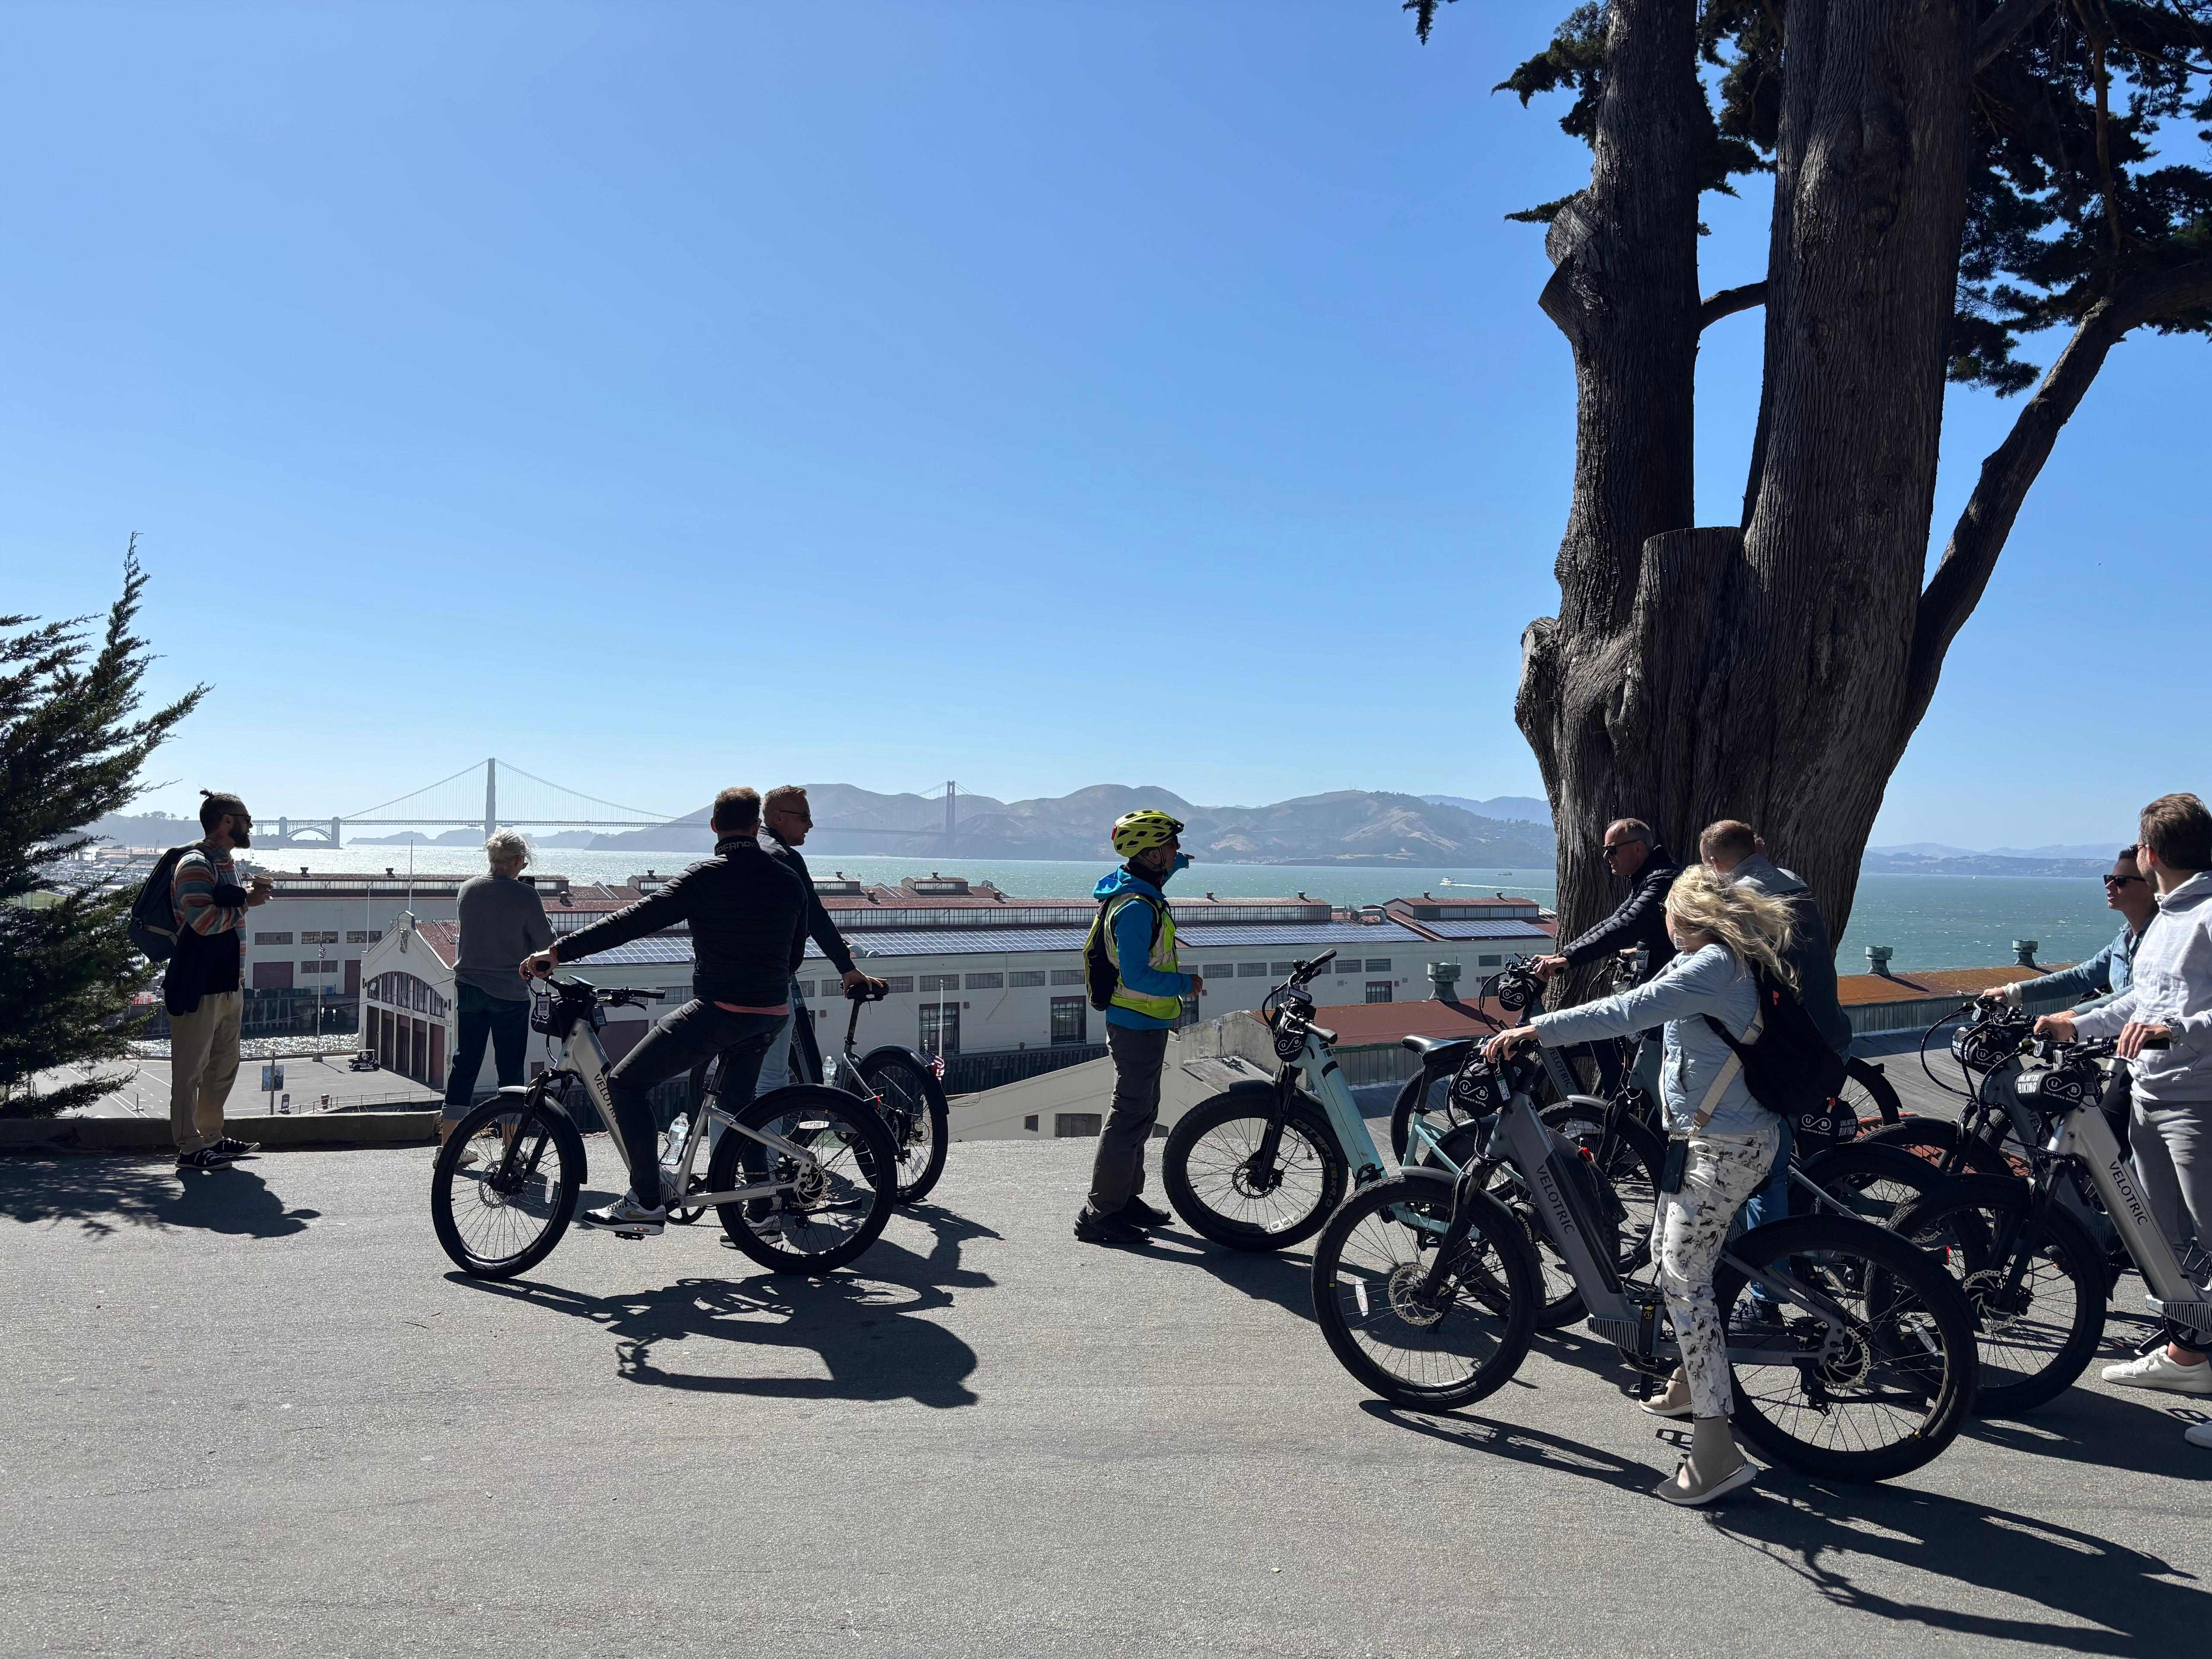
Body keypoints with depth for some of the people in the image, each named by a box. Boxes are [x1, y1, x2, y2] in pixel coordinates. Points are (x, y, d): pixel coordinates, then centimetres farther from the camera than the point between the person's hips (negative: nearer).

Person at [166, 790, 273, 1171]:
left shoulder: (226, 862, 18)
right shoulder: (195, 865, -14)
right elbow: (204, 920, -27)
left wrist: (250, 894, 14)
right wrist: (247, 902, -16)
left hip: (228, 983, 10)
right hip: (198, 986, -10)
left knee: (224, 1065, 16)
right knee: (191, 1068, -2)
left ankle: (211, 1136, 26)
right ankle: (189, 1147, 2)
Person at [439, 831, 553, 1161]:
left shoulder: (468, 890, 2)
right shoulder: (525, 895, -13)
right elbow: (546, 944, -6)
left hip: (469, 988, 4)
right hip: (510, 993, -4)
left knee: (464, 1065, 10)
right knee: (510, 1070, 4)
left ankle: (449, 1146, 12)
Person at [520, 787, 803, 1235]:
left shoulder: (708, 877, -9)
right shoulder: (788, 881, 9)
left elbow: (638, 919, -16)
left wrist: (557, 951, -16)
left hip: (718, 1009, -7)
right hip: (772, 1014, 7)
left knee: (625, 1083, 0)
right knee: (738, 1101, 24)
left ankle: (646, 1202, -4)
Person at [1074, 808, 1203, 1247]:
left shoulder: (1140, 889, 7)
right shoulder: (1136, 908, -24)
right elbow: (1137, 976, -28)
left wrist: (1176, 862, 38)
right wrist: (1187, 984, -17)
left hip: (1143, 1025, 11)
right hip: (1138, 1026, -11)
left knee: (1142, 1112, 19)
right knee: (1130, 1116, -6)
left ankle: (1127, 1198, 30)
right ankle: (1099, 1215, 0)